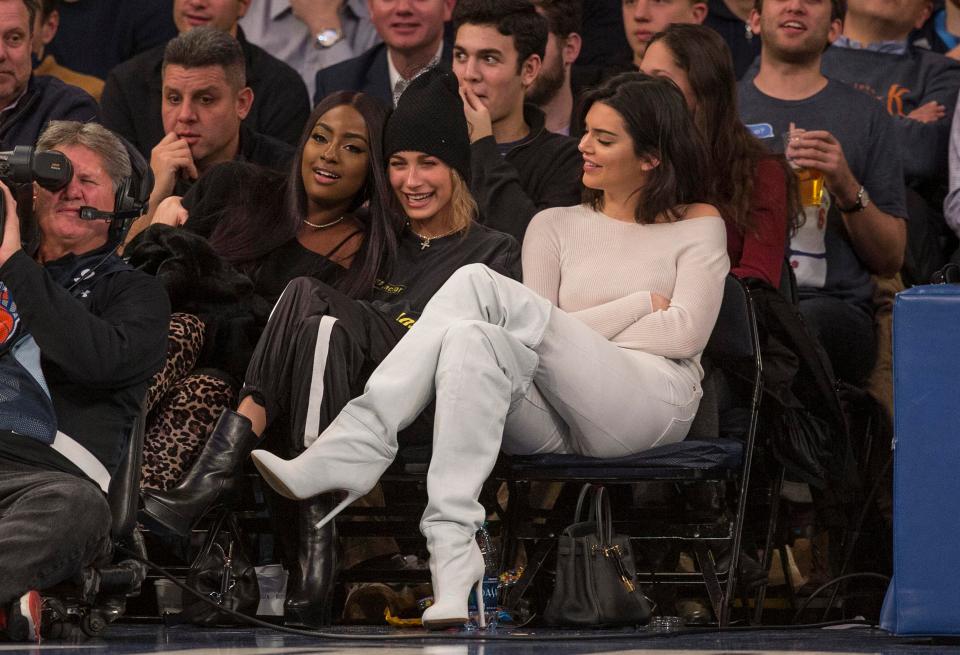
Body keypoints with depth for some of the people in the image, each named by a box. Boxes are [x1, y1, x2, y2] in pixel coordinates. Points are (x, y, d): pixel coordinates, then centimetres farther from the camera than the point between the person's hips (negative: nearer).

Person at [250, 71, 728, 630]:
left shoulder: (698, 226, 15)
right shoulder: (556, 226, 24)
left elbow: (686, 332, 0)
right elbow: (545, 339, 11)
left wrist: (588, 330, 0)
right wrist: (639, 305, 1)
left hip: (653, 403, -4)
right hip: (560, 425, 4)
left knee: (482, 285, -24)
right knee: (471, 341, -33)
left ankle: (360, 442, -32)